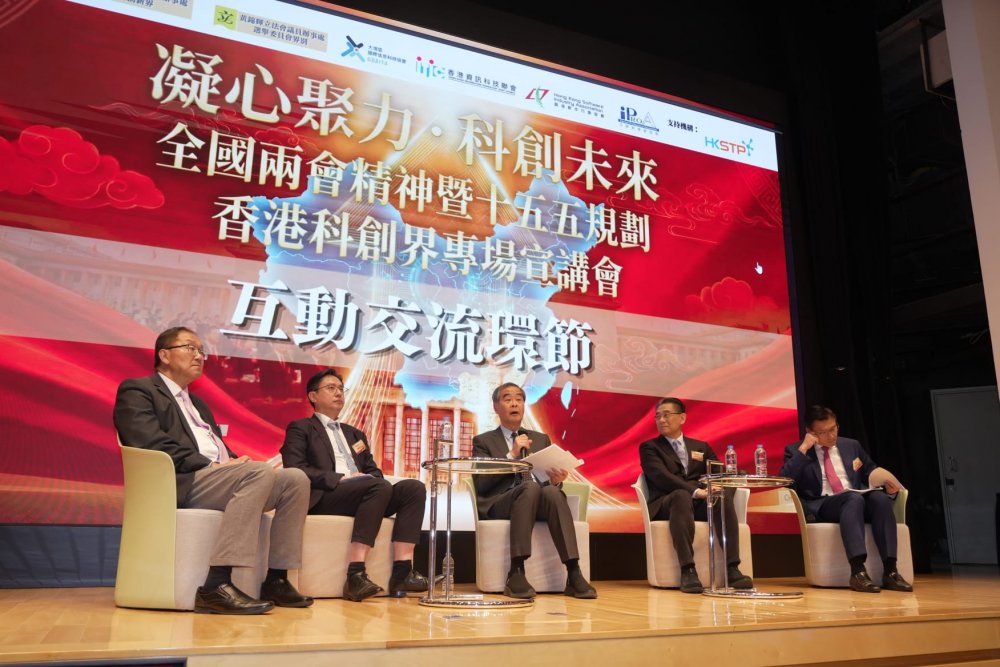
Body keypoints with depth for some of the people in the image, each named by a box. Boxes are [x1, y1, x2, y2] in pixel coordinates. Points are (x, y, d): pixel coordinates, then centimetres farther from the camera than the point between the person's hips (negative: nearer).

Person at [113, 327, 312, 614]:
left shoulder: (198, 403, 32)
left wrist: (234, 461, -1)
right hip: (182, 483, -8)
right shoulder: (137, 390, 6)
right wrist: (211, 466, -17)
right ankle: (216, 585, -35)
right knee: (260, 471, -32)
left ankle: (276, 580, -10)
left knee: (296, 478, -11)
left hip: (220, 477, 8)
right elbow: (155, 446, -11)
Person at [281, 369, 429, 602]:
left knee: (414, 487, -20)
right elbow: (294, 469, -4)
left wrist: (368, 477, -3)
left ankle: (402, 571, -29)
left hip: (364, 493, 6)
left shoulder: (355, 434, 32)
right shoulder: (301, 429, 13)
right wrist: (340, 478, -14)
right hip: (323, 497, -6)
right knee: (380, 486, -34)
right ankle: (355, 574, -37)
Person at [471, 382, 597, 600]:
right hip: (501, 504, -3)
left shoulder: (541, 439, 24)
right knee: (530, 487, -36)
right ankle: (516, 573, -38)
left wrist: (555, 479, -8)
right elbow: (481, 484, -1)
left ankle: (574, 574, -37)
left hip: (541, 501, 3)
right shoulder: (483, 441, 13)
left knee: (552, 491, -33)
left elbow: (550, 482, 17)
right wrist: (512, 454, -9)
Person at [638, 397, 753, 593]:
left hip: (701, 503, 3)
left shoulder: (701, 447, 23)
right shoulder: (649, 447, 9)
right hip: (666, 504, -3)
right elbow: (661, 477, -9)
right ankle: (688, 571, -42)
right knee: (681, 495, -38)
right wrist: (694, 491, -23)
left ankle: (732, 569, -32)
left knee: (724, 497, -29)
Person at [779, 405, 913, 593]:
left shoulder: (851, 446, 20)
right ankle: (858, 571, -45)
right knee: (853, 498, -36)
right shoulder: (796, 451, 7)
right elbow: (785, 481, -8)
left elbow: (870, 472, 25)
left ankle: (889, 571, -31)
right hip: (821, 506, -4)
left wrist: (885, 480, 1)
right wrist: (804, 448, -10)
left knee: (880, 497, -29)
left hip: (858, 499, 4)